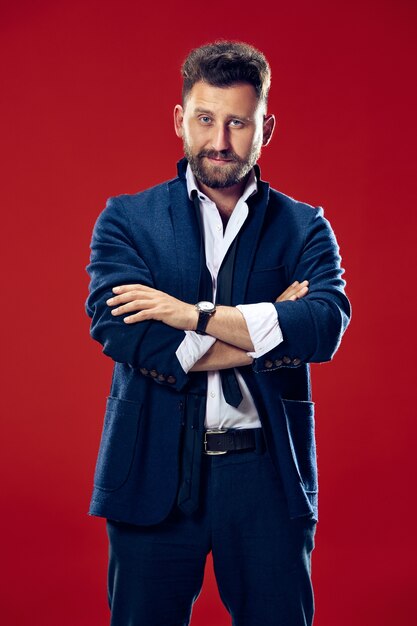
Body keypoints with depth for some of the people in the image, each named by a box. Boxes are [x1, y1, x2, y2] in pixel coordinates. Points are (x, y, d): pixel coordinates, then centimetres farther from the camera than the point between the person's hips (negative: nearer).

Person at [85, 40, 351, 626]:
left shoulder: (304, 227, 6)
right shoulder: (127, 219, 5)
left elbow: (326, 325, -12)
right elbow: (117, 330, -13)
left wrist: (194, 314, -17)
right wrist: (268, 330, -12)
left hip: (267, 474, 0)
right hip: (154, 473, 0)